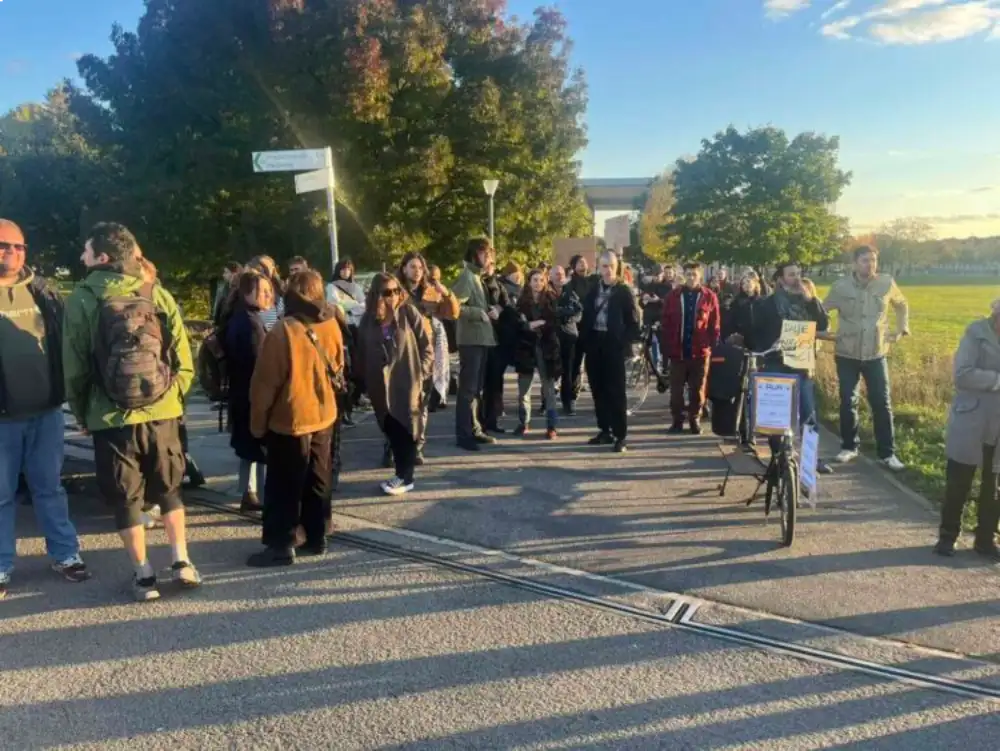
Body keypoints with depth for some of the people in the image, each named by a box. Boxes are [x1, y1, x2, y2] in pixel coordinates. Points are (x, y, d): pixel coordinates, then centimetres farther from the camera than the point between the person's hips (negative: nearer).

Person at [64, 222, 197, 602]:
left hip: (111, 418, -2)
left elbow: (74, 367, -2)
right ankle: (181, 562, 18)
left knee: (126, 498, 11)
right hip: (162, 413, 2)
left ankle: (143, 575, 16)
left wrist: (82, 414, 11)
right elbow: (184, 360, 0)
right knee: (169, 489, 19)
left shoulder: (82, 300, -5)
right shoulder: (158, 294, 0)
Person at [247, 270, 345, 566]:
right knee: (318, 481, 15)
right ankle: (317, 537, 22)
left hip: (289, 419, -6)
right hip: (324, 415, 6)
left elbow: (265, 383, -14)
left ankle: (281, 544, 7)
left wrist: (258, 421, -3)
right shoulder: (332, 326, -2)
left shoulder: (283, 332, -20)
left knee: (283, 487, 4)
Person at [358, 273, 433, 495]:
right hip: (381, 386, 3)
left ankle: (405, 476, 10)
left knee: (406, 429, 1)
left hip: (408, 382, -3)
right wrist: (367, 382, 4)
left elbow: (426, 346, -3)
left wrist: (421, 372, -8)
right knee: (391, 430, 8)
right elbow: (362, 353, 8)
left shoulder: (409, 313, -5)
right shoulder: (368, 320, 3)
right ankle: (402, 473, 19)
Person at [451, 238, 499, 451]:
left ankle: (474, 430, 24)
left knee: (477, 388, 15)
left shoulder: (477, 277, 17)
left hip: (481, 339, 10)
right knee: (468, 388, -6)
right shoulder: (466, 277, -12)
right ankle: (464, 434, -2)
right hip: (471, 340, -10)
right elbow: (455, 307, -23)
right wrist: (484, 313, -18)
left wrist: (490, 309, 5)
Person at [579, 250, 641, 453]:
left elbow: (633, 321, -4)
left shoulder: (624, 291, -1)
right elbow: (586, 317, 10)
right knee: (598, 390, 9)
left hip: (614, 345, -5)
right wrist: (584, 341, -1)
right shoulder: (593, 290, 11)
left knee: (616, 391, -4)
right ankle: (605, 430, 20)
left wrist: (626, 343, -14)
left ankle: (620, 435, 0)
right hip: (594, 344, 5)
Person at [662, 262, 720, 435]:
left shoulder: (709, 296, 1)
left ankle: (695, 420, 20)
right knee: (676, 388, 7)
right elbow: (666, 324, 2)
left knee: (697, 389, 8)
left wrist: (714, 346, -4)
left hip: (700, 351, -1)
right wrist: (667, 347, -3)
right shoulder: (674, 296, 3)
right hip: (678, 350, 1)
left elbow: (715, 325, 2)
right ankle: (677, 420, 17)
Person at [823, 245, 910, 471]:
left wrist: (902, 329, 5)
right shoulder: (841, 285, -7)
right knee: (848, 402, 7)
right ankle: (849, 447, 23)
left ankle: (887, 454, 8)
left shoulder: (887, 283, -3)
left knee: (882, 404, 0)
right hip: (847, 354, 0)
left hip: (876, 354, 0)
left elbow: (902, 305, 15)